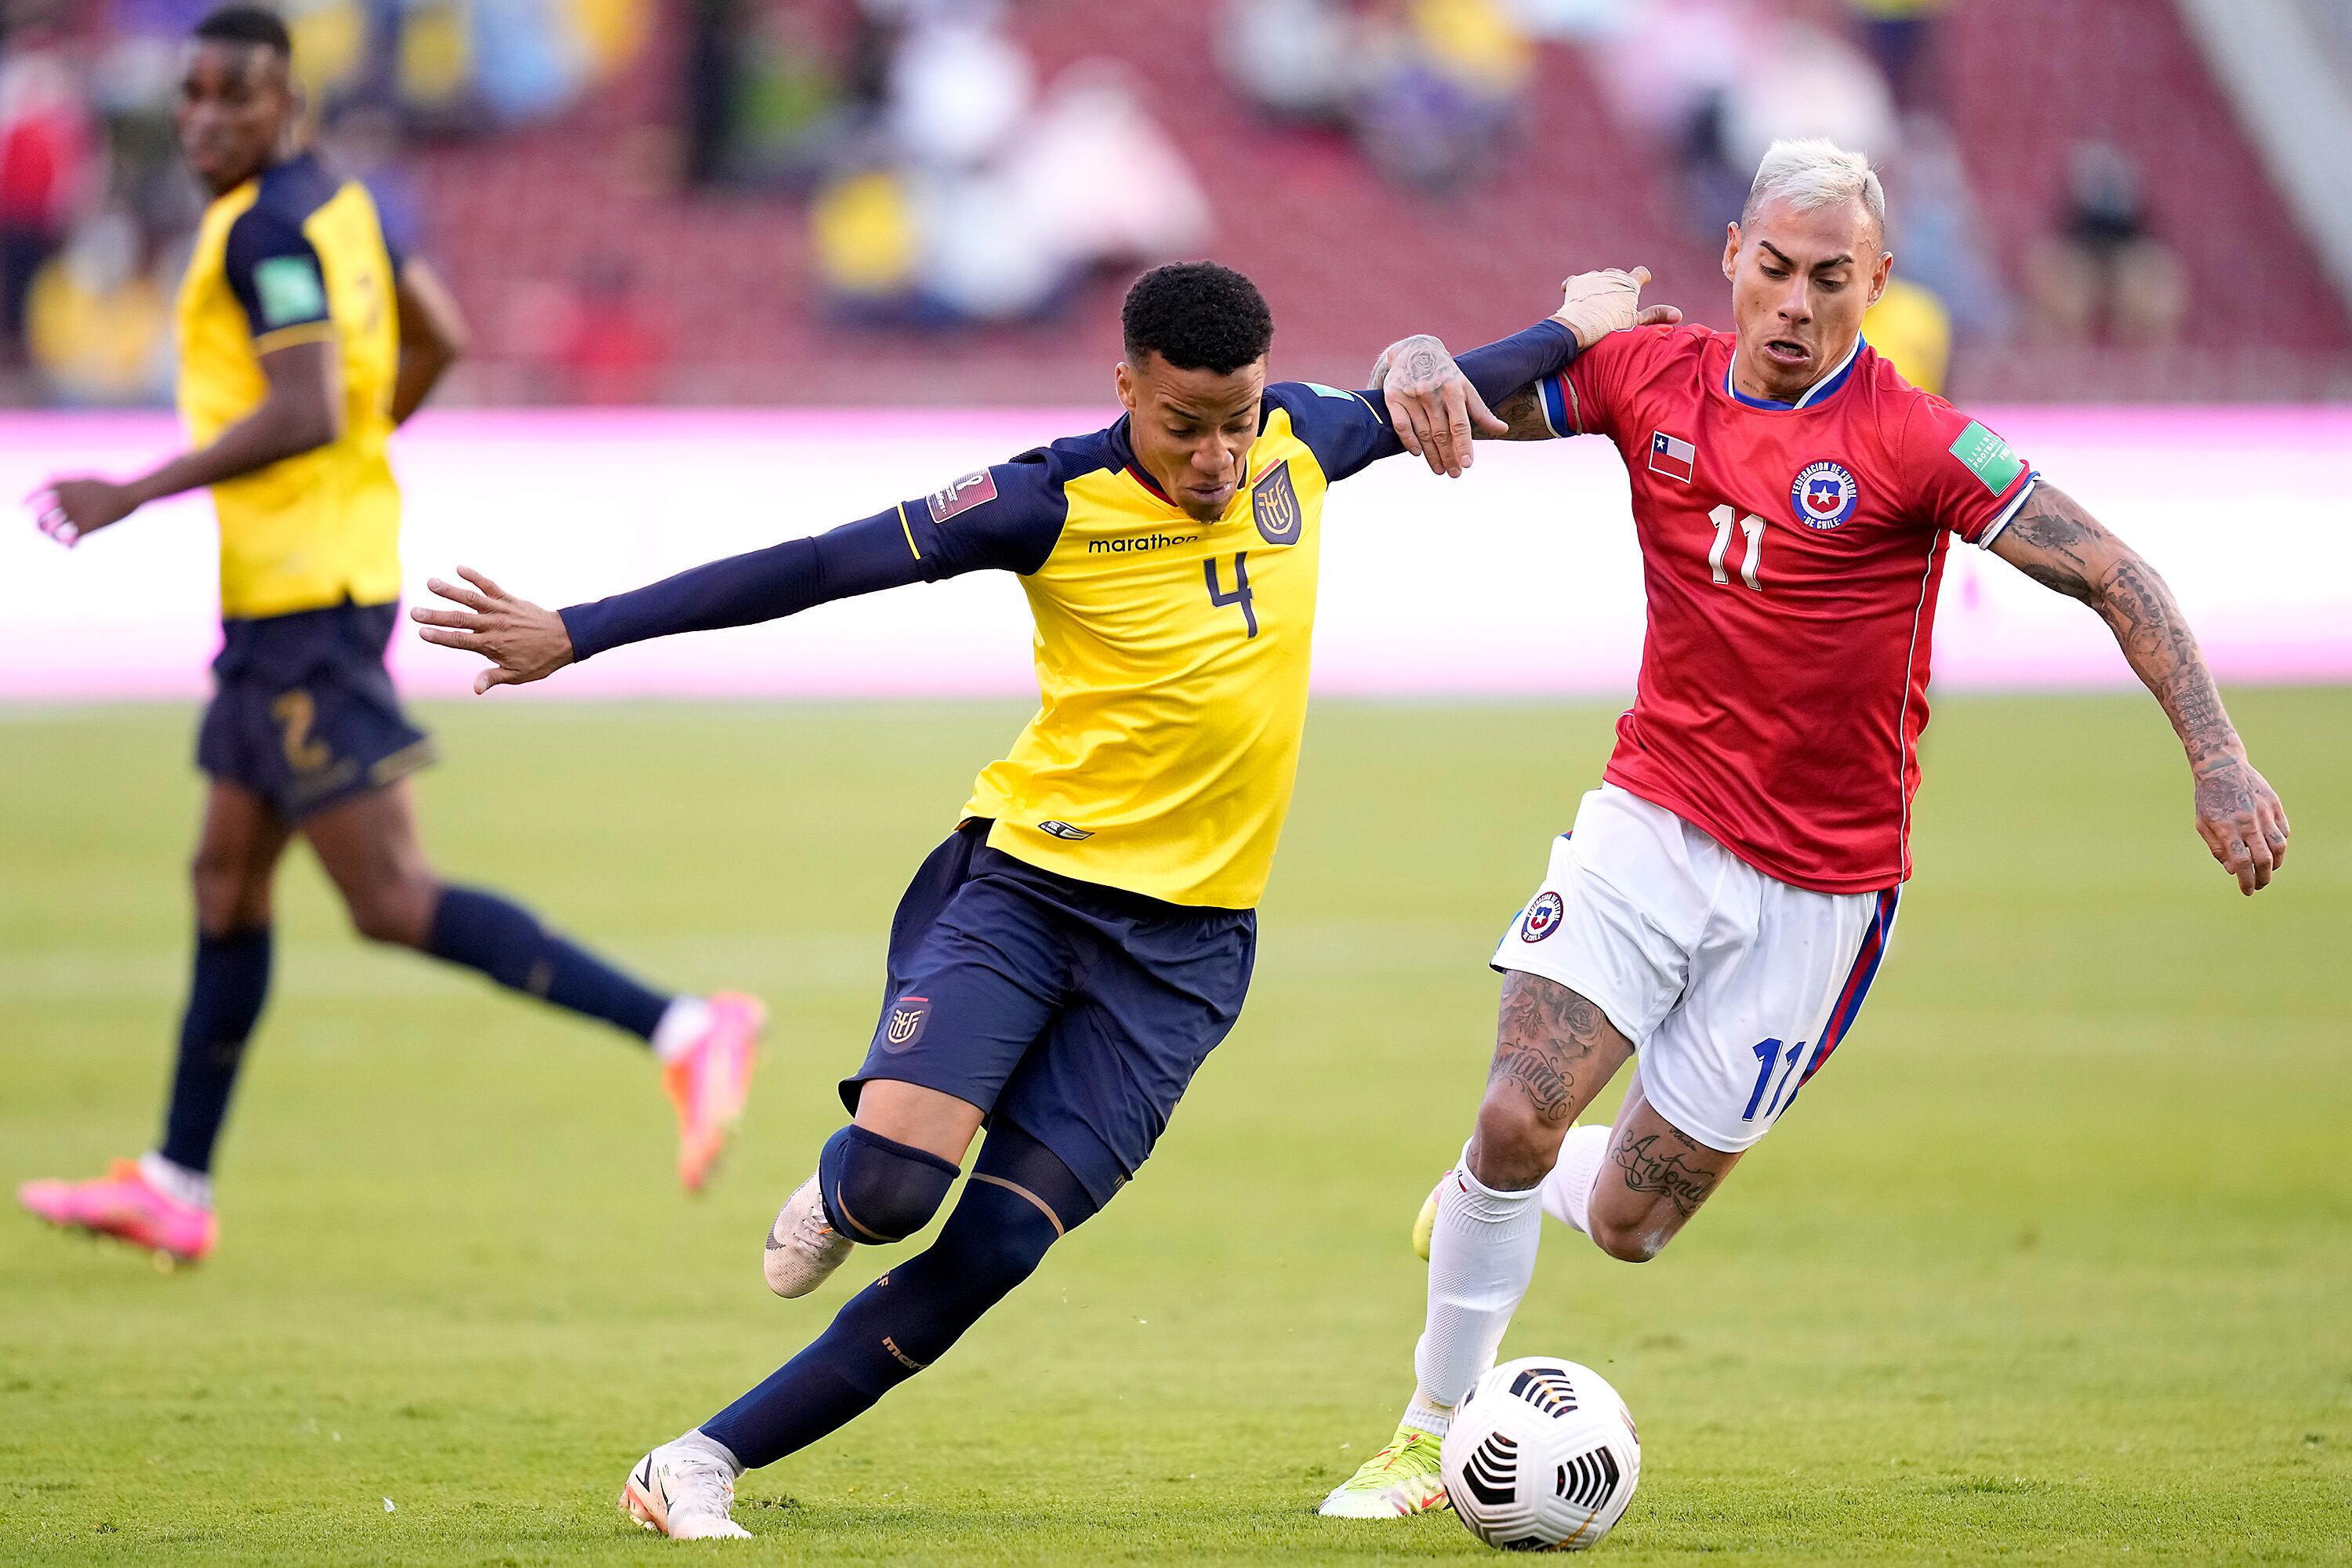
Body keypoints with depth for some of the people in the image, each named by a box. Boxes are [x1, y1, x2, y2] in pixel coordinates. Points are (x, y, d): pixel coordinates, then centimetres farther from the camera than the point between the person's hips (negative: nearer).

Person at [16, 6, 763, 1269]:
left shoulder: (266, 229, -16)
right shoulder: (330, 200, 13)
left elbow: (301, 413, -25)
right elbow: (435, 337, 23)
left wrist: (132, 496, -22)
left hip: (302, 596, -10)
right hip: (293, 590, 10)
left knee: (392, 901, -12)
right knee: (228, 881, 15)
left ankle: (679, 1030, -17)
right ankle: (176, 1188, 22)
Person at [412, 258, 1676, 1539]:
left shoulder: (1298, 442, 2)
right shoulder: (1054, 505, -11)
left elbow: (1419, 407, 26)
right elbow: (819, 567, -11)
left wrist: (1569, 334, 40)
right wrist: (574, 634, -14)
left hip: (1183, 942, 3)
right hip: (1026, 881, -3)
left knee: (988, 1255, -10)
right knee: (892, 1184, -23)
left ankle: (702, 1464, -2)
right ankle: (833, 1200, 16)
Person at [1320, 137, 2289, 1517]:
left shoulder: (1913, 443, -14)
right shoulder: (1654, 380, -3)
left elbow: (2112, 576, -14)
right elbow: (1467, 388, 6)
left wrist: (2217, 755, -24)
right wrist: (1422, 370, -19)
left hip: (1819, 886, -2)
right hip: (1654, 819, 2)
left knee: (1627, 1222, 0)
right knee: (1516, 1117, -16)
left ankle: (1508, 1191, 38)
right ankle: (1436, 1435, 4)